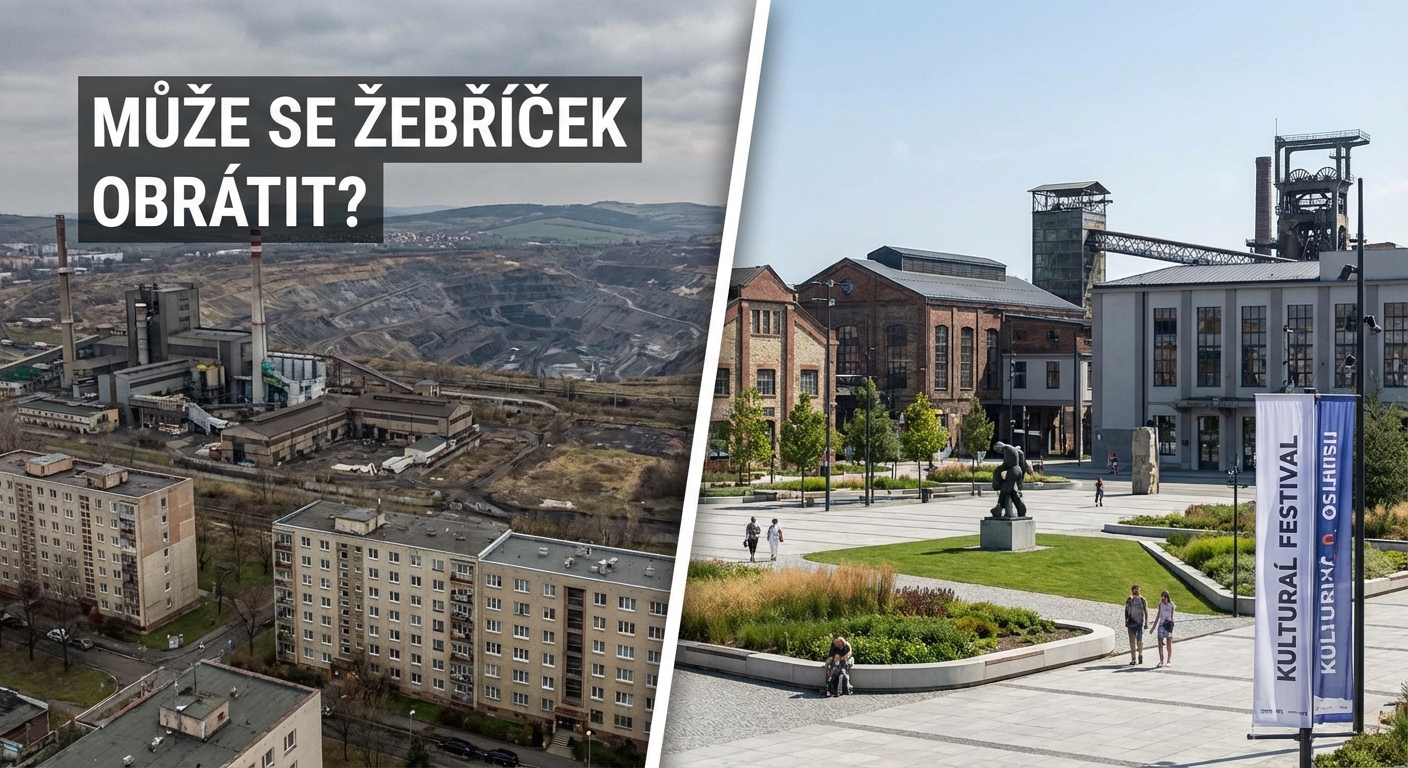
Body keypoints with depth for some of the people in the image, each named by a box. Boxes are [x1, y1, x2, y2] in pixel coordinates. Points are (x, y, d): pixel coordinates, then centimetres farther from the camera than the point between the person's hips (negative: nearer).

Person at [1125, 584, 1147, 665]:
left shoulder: (1142, 599, -1)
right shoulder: (1128, 599, 8)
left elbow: (1146, 611, 2)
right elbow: (1126, 611, 15)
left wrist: (1146, 623, -2)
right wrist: (1126, 621, 10)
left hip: (1139, 623, -3)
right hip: (1131, 623, 3)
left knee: (1139, 640, -4)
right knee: (1132, 641, 2)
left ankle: (1140, 655, 18)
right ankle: (1133, 659, 6)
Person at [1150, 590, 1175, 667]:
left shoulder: (1171, 605, -2)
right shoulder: (1160, 604, 7)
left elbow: (1172, 616, -1)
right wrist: (1154, 626, 14)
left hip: (1168, 625, -3)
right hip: (1161, 625, 3)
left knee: (1169, 645, 1)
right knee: (1160, 645, 2)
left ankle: (1169, 661, 8)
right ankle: (1161, 661, 10)